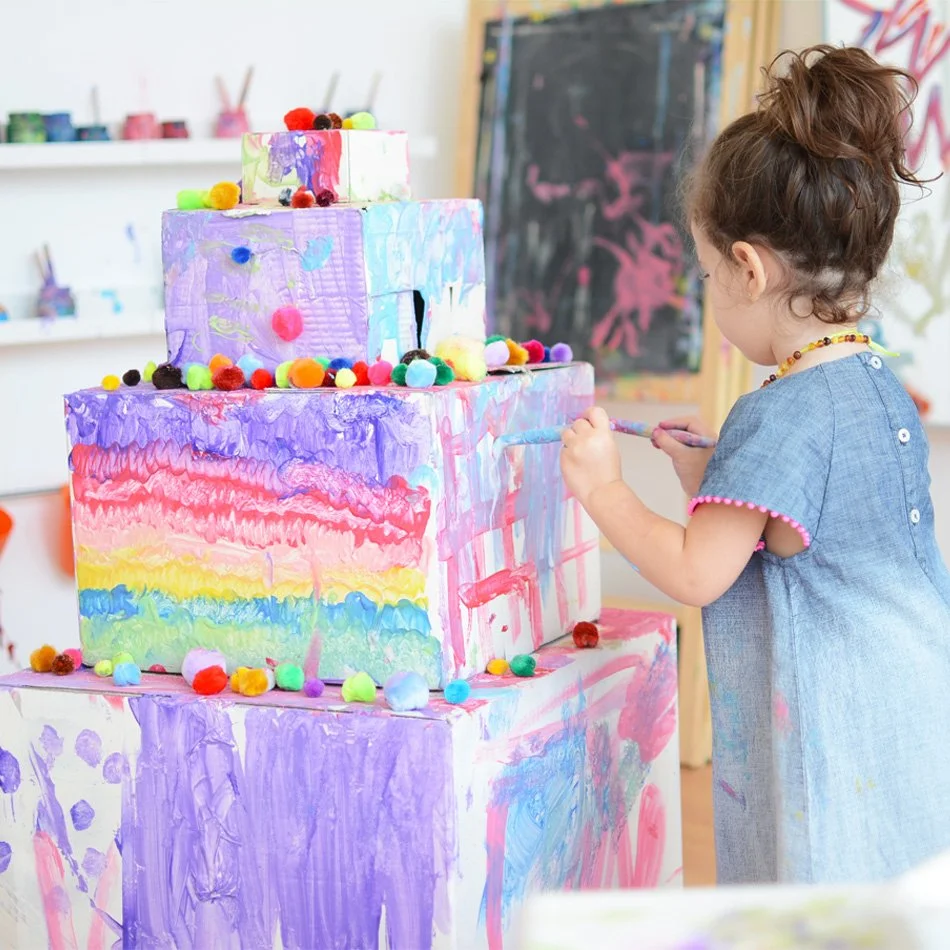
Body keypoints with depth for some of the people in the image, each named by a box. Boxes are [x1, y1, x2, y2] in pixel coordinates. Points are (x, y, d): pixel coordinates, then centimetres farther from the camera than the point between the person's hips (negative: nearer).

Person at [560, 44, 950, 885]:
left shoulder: (779, 419, -20)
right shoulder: (881, 387, 8)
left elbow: (696, 576, -17)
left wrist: (603, 489, -5)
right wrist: (713, 478, 18)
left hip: (835, 740, -9)